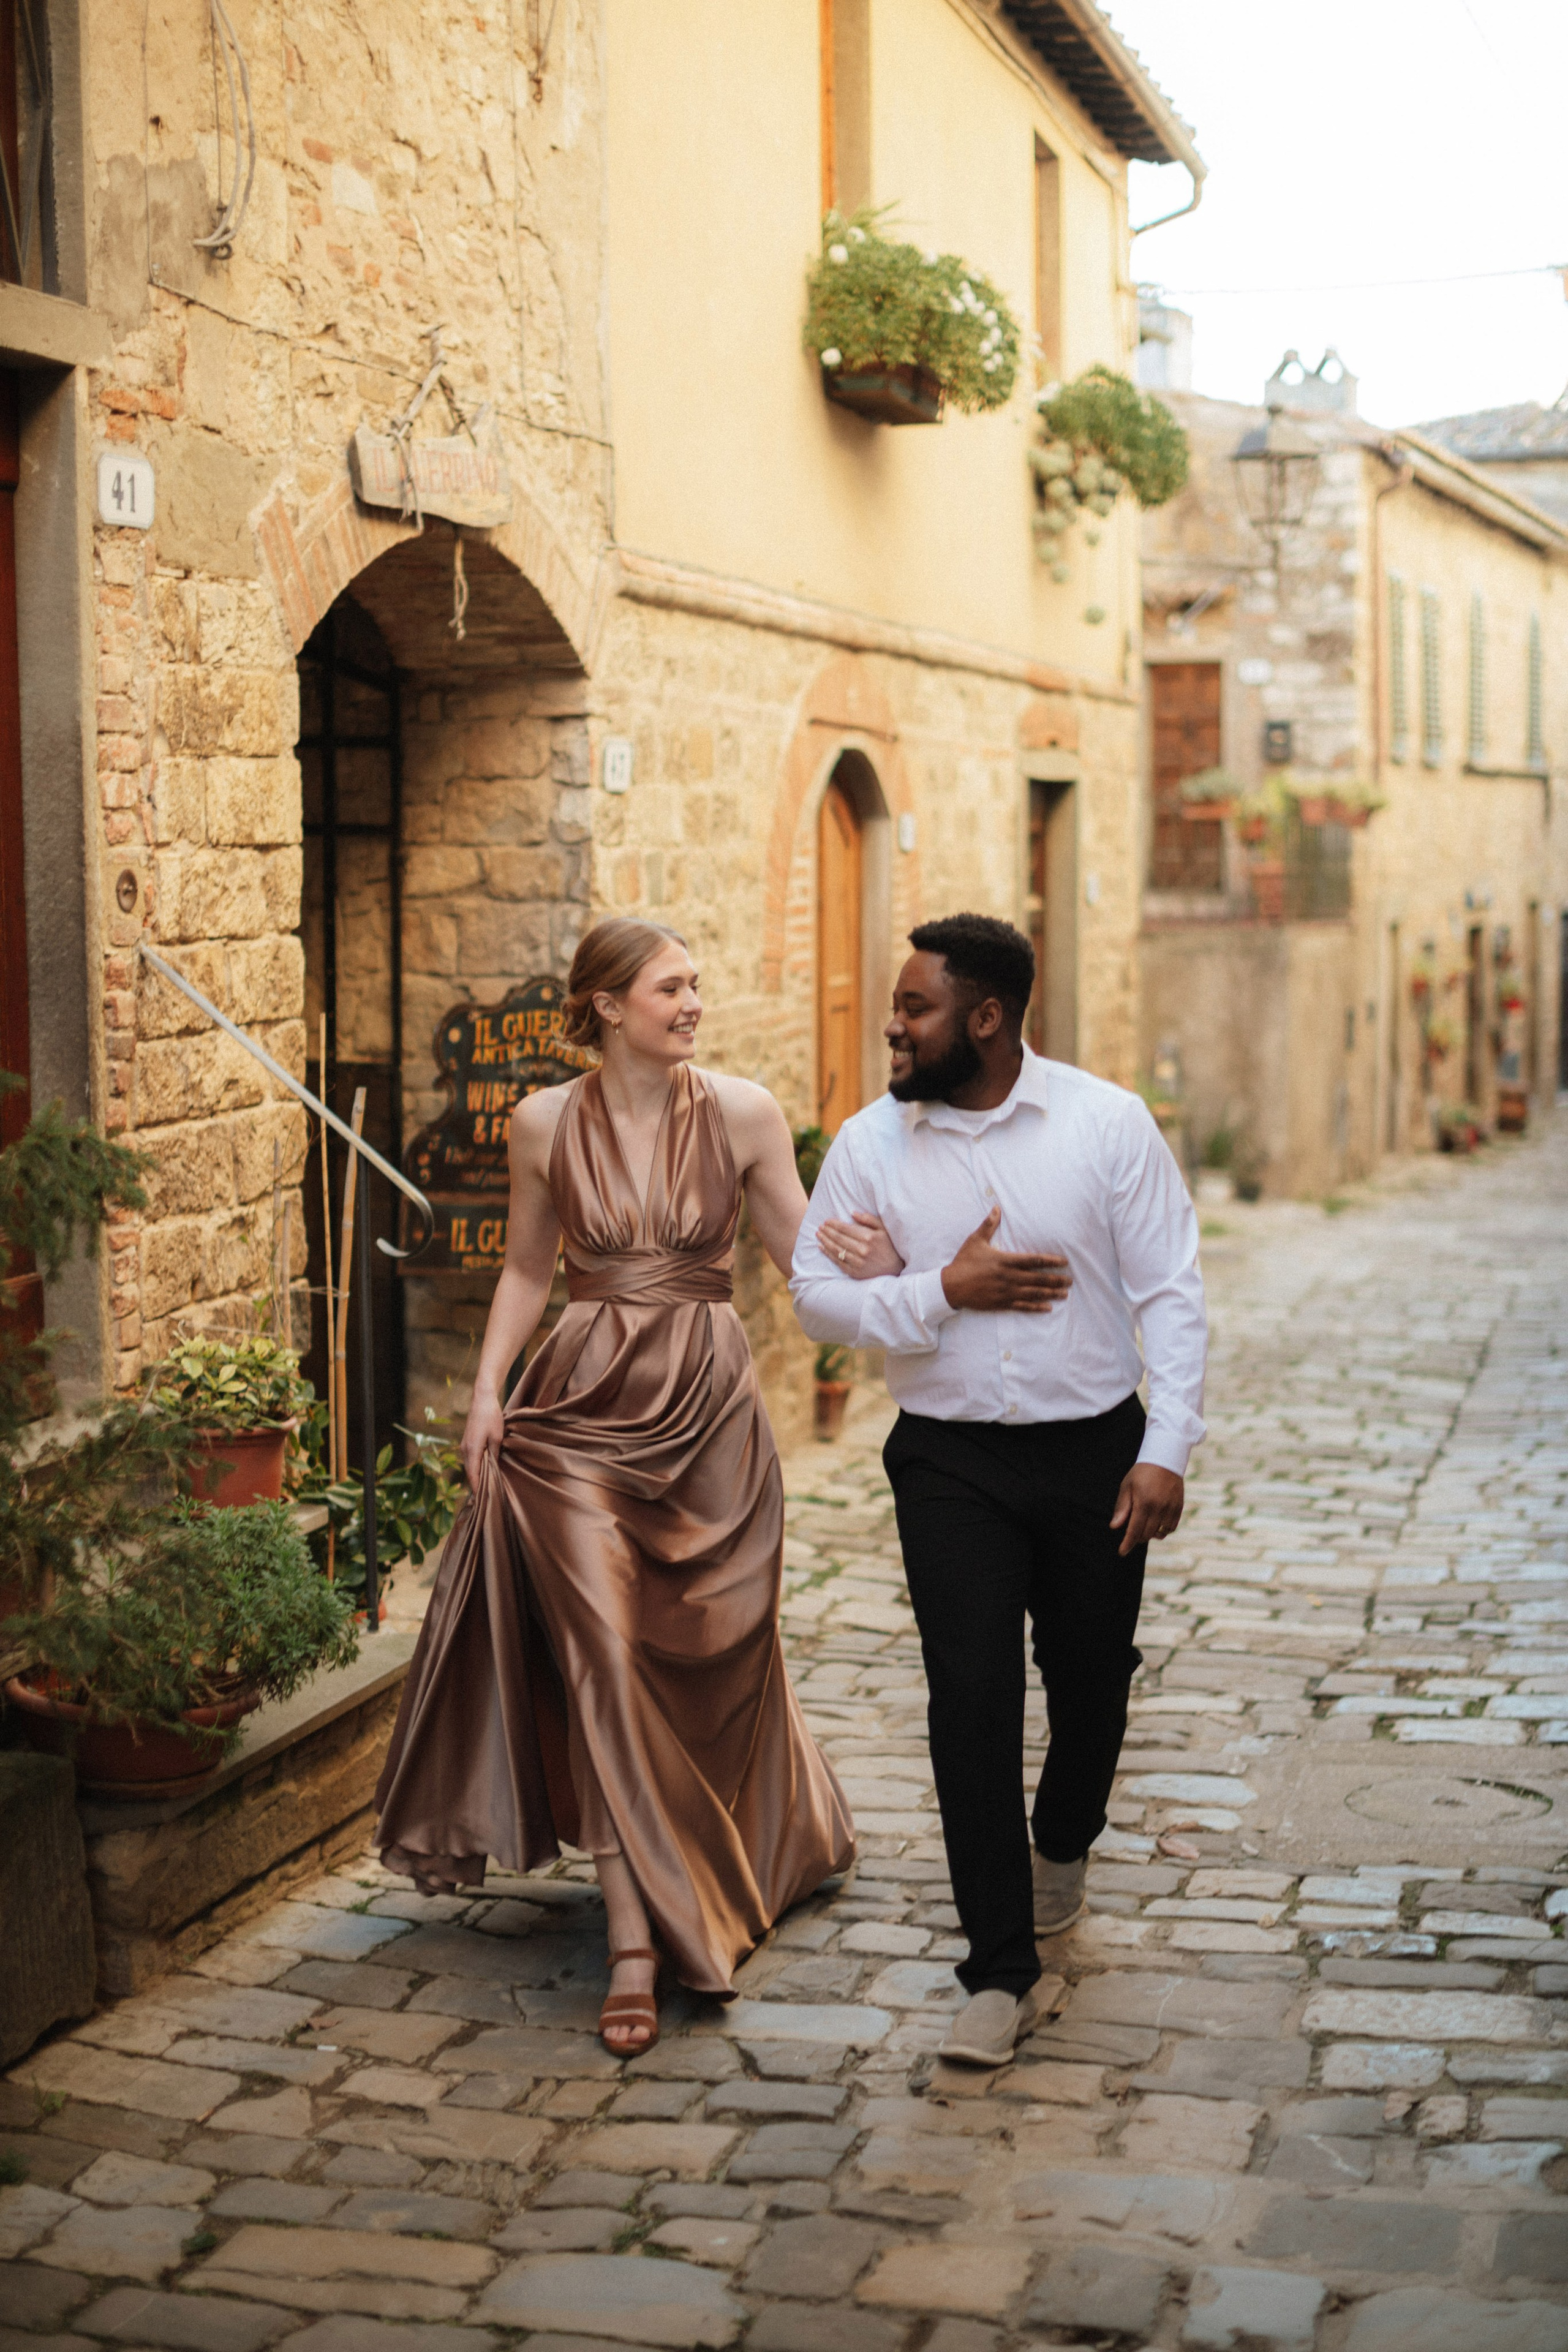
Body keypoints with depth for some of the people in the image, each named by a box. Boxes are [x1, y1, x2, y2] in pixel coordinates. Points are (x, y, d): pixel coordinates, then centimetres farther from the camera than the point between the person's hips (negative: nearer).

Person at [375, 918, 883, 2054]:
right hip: (582, 1410, 0)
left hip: (709, 1411, 0)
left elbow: (807, 1254, 0)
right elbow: (527, 1268, 11)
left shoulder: (742, 1112, -2)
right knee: (605, 1653, -10)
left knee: (712, 1661, 10)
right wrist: (488, 1389, 3)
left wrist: (896, 1244, -19)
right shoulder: (546, 1124, 1)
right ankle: (639, 1940, -7)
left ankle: (783, 1837, 41)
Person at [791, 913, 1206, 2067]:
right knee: (972, 1700, -8)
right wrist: (943, 1292, -14)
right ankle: (1001, 1972, 1)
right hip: (950, 1463, 0)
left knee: (1091, 1686, 13)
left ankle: (1063, 1846, 47)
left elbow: (1171, 1292, -5)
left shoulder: (1106, 1123, -6)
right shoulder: (871, 1143, -2)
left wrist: (1167, 1450, -11)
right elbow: (818, 1293, 1)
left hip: (1094, 1452, 0)